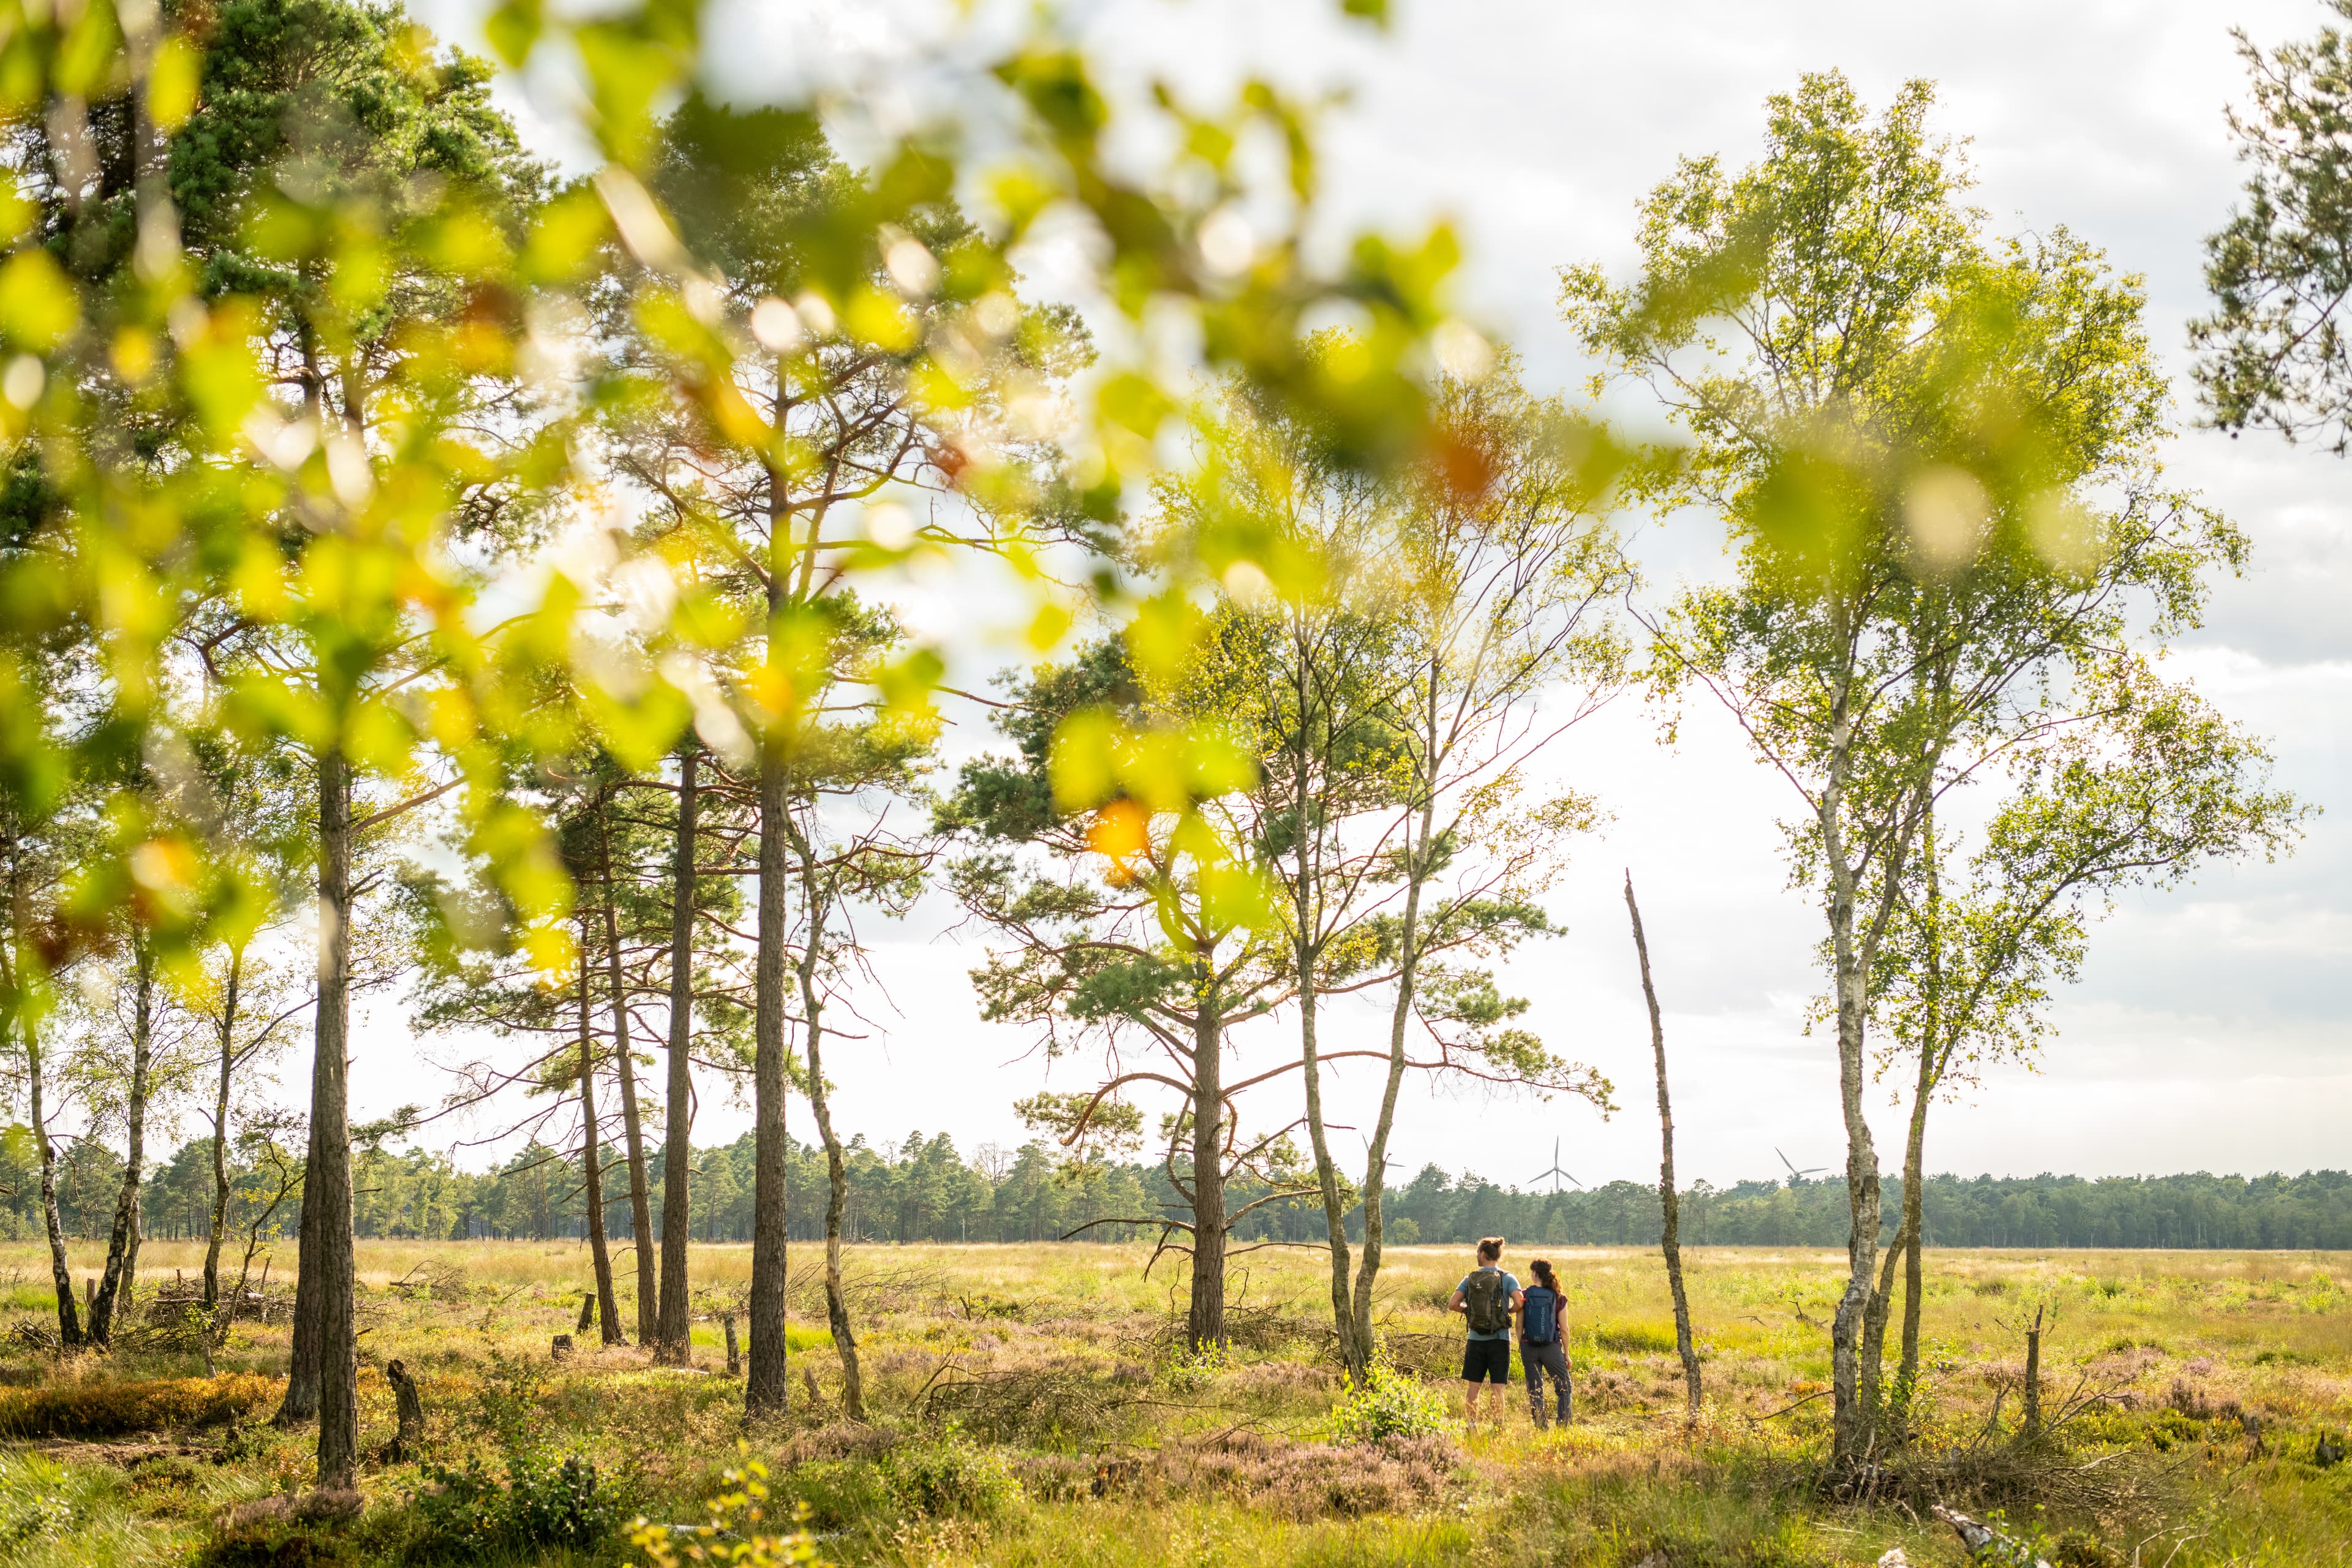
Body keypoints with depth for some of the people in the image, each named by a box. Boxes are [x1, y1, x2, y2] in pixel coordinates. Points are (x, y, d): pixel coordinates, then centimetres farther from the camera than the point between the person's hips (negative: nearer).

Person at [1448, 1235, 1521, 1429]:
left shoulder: (1470, 1279, 0)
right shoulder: (1507, 1279, -4)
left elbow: (1453, 1304, -7)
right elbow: (1519, 1302, -18)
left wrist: (1469, 1310, 11)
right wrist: (1509, 1311, 2)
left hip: (1475, 1339, 1)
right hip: (1499, 1339, -1)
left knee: (1473, 1386, 8)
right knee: (1497, 1387, 3)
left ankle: (1471, 1425, 8)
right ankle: (1498, 1426, 3)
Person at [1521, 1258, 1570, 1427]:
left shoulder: (1524, 1295, -4)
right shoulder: (1558, 1297, -4)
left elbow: (1519, 1326, -2)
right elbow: (1564, 1329, -2)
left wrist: (1520, 1349, 10)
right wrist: (1566, 1354, 7)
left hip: (1529, 1347, 1)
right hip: (1552, 1348, -1)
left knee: (1534, 1390, 10)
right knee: (1564, 1387, 12)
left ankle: (1541, 1425, 9)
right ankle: (1565, 1423, 5)